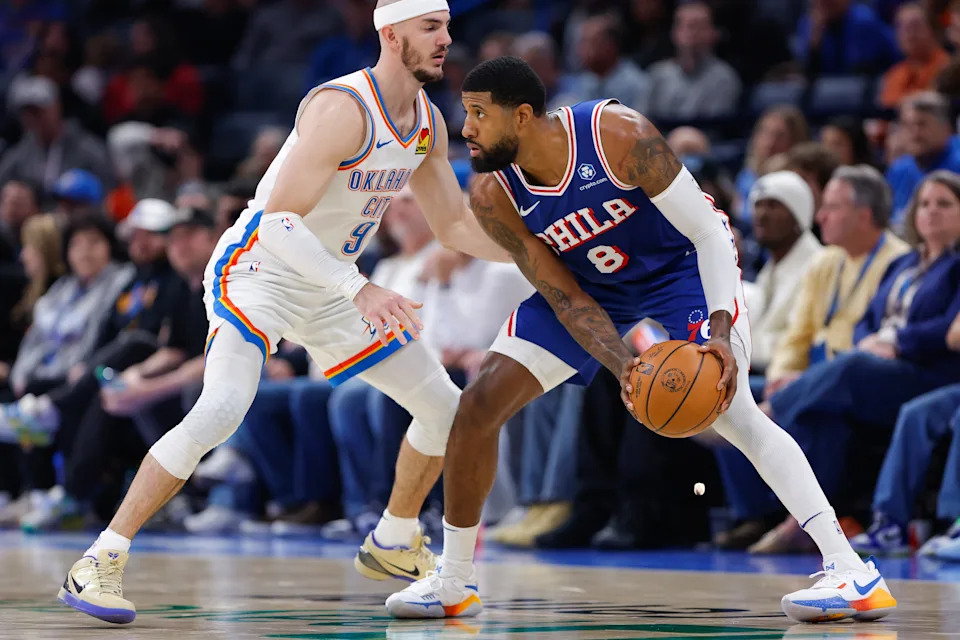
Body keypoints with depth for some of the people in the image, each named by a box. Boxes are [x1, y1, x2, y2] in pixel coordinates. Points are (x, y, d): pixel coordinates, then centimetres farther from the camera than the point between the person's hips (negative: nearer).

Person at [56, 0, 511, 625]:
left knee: (444, 408, 9)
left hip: (329, 287, 8)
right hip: (257, 271, -8)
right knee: (221, 410, -30)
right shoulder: (342, 109, -25)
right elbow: (277, 221, -31)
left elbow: (457, 227, 12)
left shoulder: (428, 122, 2)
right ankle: (99, 566, -23)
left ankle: (393, 544, 31)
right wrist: (359, 289, -38)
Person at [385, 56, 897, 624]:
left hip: (683, 261, -5)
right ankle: (454, 585, 9)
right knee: (480, 405, -7)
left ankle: (853, 572, -29)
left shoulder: (618, 134, -34)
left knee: (729, 406, -27)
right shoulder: (494, 198, -21)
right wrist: (622, 365, -34)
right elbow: (563, 296, -16)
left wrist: (721, 331, -41)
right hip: (592, 283, 5)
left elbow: (708, 231, -28)